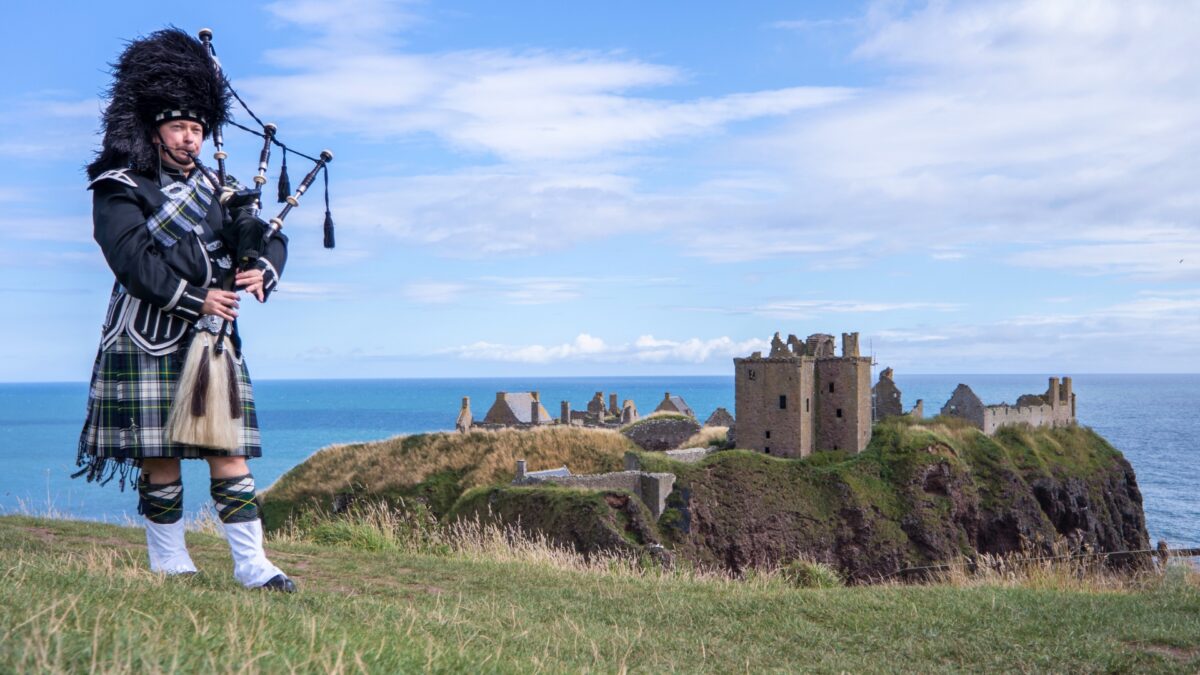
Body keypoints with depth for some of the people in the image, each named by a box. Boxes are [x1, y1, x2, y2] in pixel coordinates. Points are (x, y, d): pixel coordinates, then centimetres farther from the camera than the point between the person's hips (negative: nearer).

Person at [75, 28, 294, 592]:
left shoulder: (217, 191, 17)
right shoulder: (120, 190, 0)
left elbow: (271, 239, 13)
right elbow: (132, 259, -14)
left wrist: (262, 271, -10)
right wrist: (196, 298, -20)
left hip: (212, 340, 4)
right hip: (149, 343, -4)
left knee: (230, 452, 1)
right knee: (159, 458, 2)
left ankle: (252, 566, 3)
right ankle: (168, 564, 16)